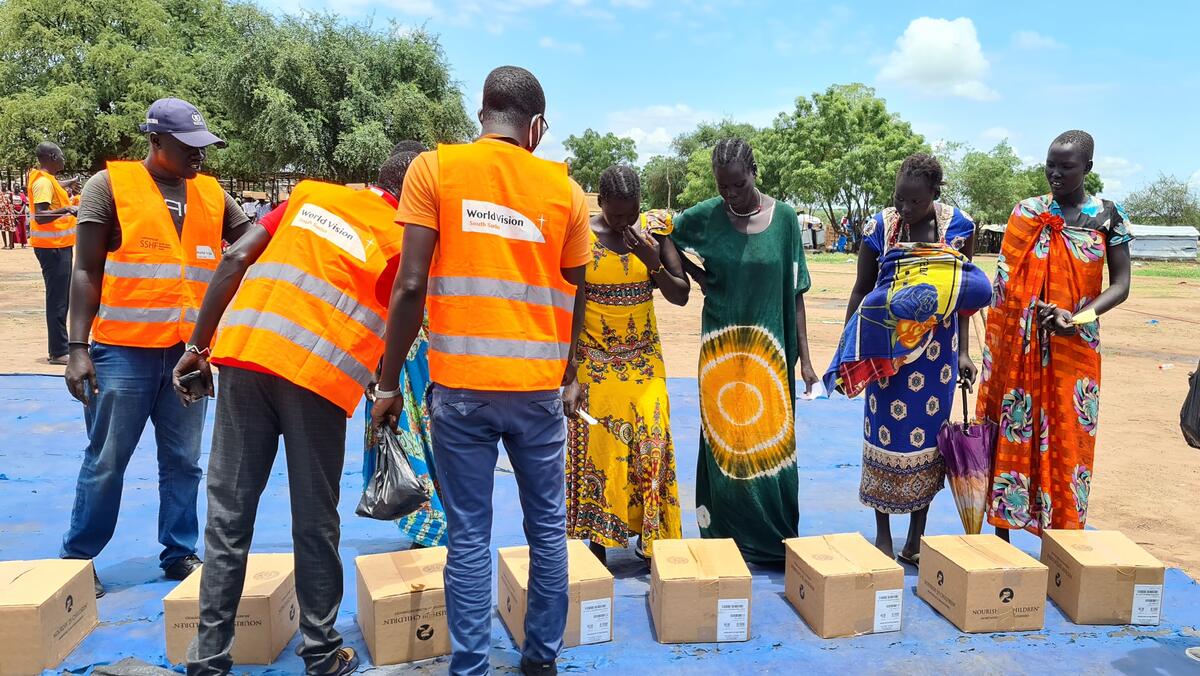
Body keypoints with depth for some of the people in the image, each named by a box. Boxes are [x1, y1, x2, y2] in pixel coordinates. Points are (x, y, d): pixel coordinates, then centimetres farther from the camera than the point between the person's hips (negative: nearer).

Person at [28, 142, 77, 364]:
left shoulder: (47, 179, 13)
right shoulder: (44, 182, -16)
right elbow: (40, 217, -27)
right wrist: (65, 210, -39)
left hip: (57, 245, 11)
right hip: (52, 246, -11)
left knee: (61, 297, 15)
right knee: (57, 299, -8)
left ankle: (60, 348, 22)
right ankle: (58, 352, -5)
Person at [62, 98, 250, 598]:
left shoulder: (212, 193, 8)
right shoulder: (109, 186, -3)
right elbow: (87, 271, -3)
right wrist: (78, 348, -9)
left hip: (188, 350, 4)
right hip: (123, 350, -4)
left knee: (183, 461, 11)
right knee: (106, 461, 6)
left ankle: (180, 553, 24)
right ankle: (77, 558, 23)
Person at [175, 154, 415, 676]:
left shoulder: (311, 194, 17)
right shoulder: (403, 240, 7)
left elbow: (236, 258, 8)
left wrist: (198, 347, 10)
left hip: (244, 353, 3)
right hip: (319, 375, -3)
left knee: (228, 515, 11)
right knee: (314, 523, 10)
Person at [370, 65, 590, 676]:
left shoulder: (434, 168, 0)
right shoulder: (565, 188, 6)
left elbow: (411, 285, -6)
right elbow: (574, 300, 12)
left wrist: (389, 382, 2)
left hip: (461, 385, -1)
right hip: (538, 386, 2)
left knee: (469, 537, 7)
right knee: (547, 527, 15)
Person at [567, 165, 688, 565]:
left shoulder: (654, 231, 0)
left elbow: (681, 296, 2)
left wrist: (653, 262, -15)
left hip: (644, 360, 2)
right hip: (594, 362, -2)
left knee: (652, 441, -1)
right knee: (596, 446, 1)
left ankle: (650, 537, 14)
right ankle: (596, 544, 14)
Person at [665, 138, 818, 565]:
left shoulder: (784, 218, -2)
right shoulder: (704, 217, -4)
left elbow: (794, 294, 1)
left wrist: (804, 357, 0)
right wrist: (696, 276, 2)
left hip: (770, 349, 0)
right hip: (721, 350, 0)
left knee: (774, 445, 4)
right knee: (724, 445, 4)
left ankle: (776, 543, 18)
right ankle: (725, 542, 17)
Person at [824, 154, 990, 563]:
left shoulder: (957, 226, -2)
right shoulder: (880, 226, -5)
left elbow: (966, 294, 6)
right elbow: (861, 290, 2)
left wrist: (964, 352, 3)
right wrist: (846, 348, -2)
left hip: (937, 348, 1)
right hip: (888, 345, -1)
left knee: (928, 435, 7)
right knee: (886, 433, 4)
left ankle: (917, 537, 22)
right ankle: (883, 533, 18)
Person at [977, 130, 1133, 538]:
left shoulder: (1107, 217, 1)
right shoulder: (1026, 212, 5)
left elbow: (1121, 285, 0)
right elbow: (1004, 279, 7)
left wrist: (1078, 317, -18)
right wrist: (993, 344, 0)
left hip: (1072, 349, -1)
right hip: (1017, 347, 1)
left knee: (1066, 438, 3)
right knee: (1011, 432, 4)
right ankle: (1002, 529, 15)